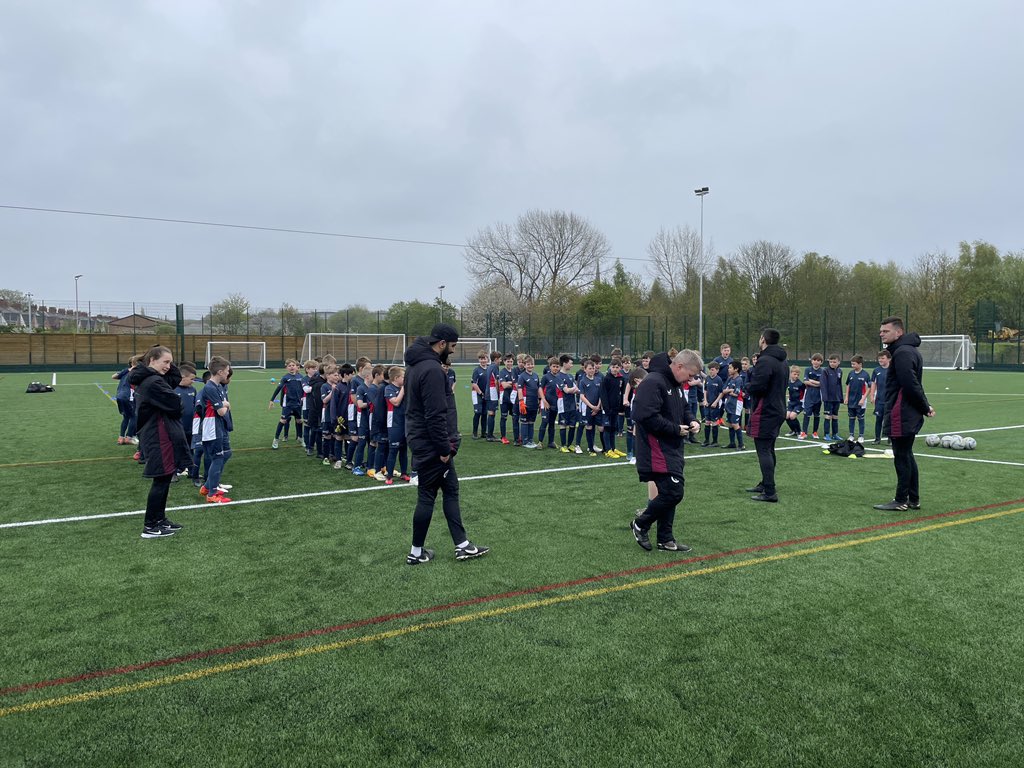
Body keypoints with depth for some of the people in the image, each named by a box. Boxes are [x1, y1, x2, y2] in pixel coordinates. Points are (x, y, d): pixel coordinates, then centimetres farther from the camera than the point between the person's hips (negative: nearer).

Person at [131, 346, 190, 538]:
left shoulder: (148, 378, 11)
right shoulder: (153, 382, -21)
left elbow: (177, 379, 17)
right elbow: (175, 405, -20)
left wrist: (169, 364, 3)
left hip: (155, 435, 11)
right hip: (160, 437, -11)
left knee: (164, 480, 18)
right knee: (162, 480, -2)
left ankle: (160, 519, 28)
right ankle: (150, 527, 6)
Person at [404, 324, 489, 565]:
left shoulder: (417, 363, 11)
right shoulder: (432, 369, -22)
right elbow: (435, 415, -25)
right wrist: (445, 448, -19)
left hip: (421, 438, 10)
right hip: (431, 445, -10)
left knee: (451, 489, 14)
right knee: (427, 497, 2)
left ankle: (462, 545, 20)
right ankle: (416, 552, 15)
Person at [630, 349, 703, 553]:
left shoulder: (675, 384, 13)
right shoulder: (653, 382, -20)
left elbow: (684, 408, 27)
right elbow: (647, 417, -27)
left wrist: (692, 421, 5)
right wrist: (676, 429, -19)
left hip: (672, 449, 10)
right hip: (658, 450, -10)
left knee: (670, 492, 13)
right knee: (673, 492, -10)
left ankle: (665, 539, 23)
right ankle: (640, 524, 10)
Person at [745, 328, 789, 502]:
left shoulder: (765, 361, -18)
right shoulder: (782, 361, 15)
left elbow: (756, 387, -25)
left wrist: (748, 385, -2)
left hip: (765, 412, -10)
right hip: (778, 410, 10)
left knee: (763, 450, -8)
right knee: (769, 449, 19)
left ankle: (770, 492, -10)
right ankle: (765, 484, 30)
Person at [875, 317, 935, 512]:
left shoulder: (902, 353, -17)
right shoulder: (906, 350, 17)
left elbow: (911, 385, -22)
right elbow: (913, 384, 17)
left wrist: (924, 407, -11)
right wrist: (925, 406, 11)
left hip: (902, 415, -10)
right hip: (908, 415, 10)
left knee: (902, 457, -2)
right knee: (906, 456, 16)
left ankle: (901, 501, 5)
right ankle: (913, 499, 24)